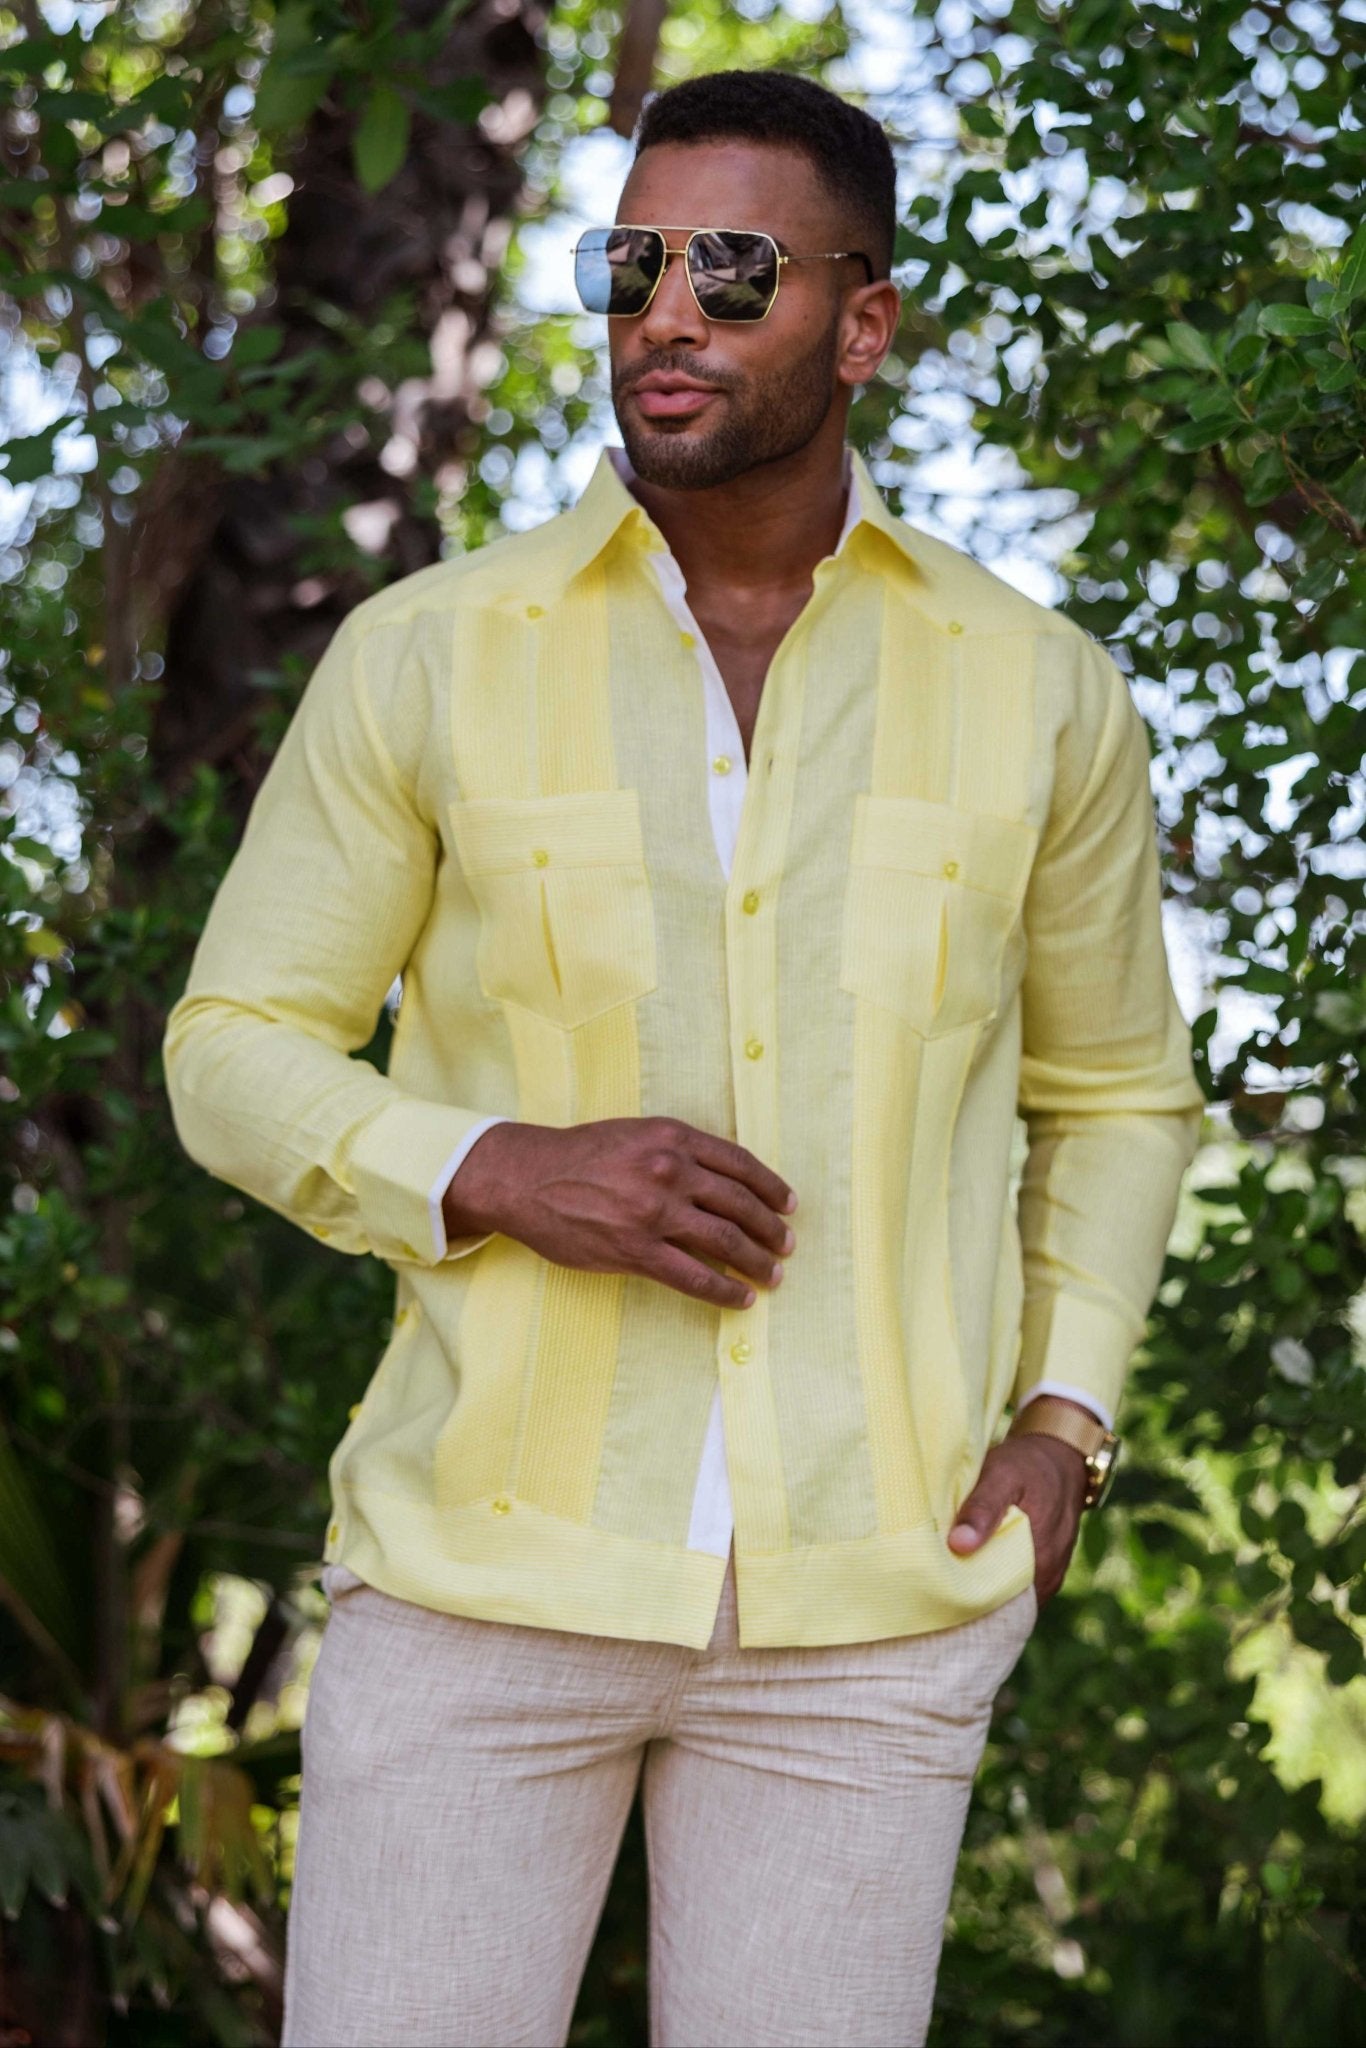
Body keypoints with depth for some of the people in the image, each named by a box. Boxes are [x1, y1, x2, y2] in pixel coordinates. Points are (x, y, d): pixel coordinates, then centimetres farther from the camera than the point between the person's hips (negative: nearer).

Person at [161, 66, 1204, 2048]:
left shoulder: (1040, 694, 2)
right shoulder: (427, 655, -2)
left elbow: (1115, 1092, 16)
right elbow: (240, 1054, 3)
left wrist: (1063, 1423, 0)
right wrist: (501, 1176, -16)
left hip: (864, 1598, 1)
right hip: (489, 1563, -1)